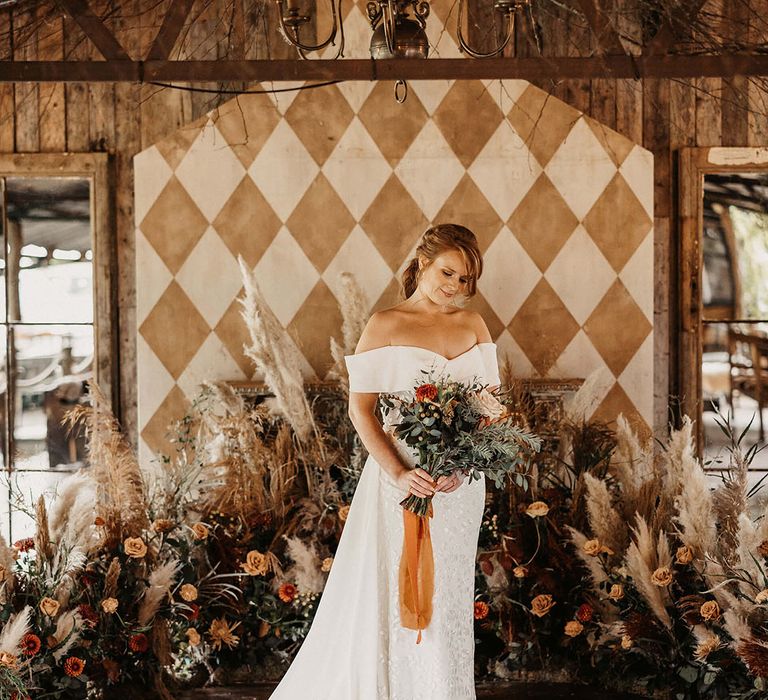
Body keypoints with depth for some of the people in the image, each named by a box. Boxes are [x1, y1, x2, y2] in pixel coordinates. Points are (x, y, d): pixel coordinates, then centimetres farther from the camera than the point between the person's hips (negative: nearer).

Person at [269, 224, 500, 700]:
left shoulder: (473, 325, 8)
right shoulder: (386, 326, -3)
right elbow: (361, 409, -7)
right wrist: (398, 472, -19)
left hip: (463, 481, 4)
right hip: (404, 478, -4)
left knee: (449, 597, 12)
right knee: (392, 594, 1)